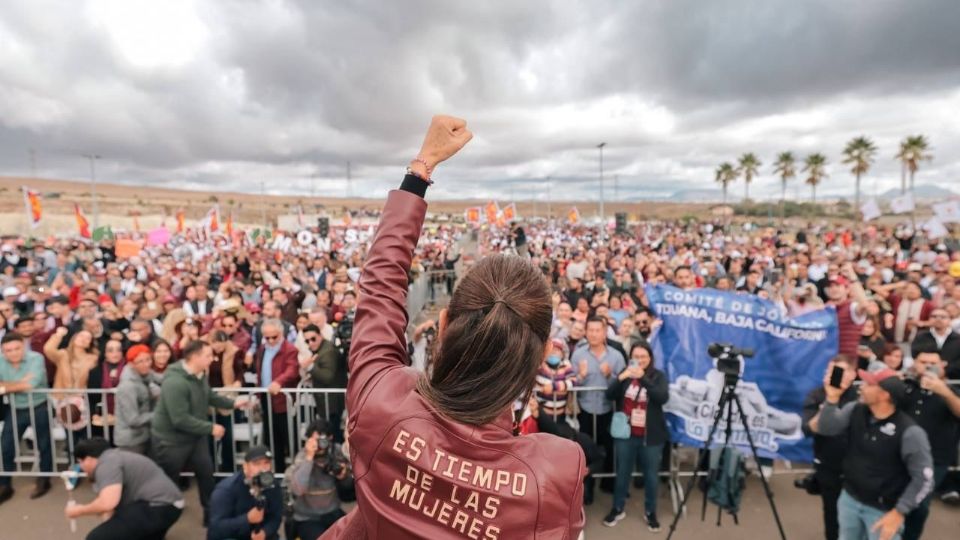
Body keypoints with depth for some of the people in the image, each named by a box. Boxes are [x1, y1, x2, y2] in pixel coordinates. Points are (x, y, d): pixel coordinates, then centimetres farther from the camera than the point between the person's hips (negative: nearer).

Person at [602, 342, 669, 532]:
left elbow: (663, 397, -21)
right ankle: (617, 509, 29)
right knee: (622, 473, 13)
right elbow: (609, 395, -6)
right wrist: (621, 378, -22)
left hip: (651, 436, -1)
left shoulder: (658, 376, -4)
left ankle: (650, 512, 30)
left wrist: (643, 378, -31)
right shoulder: (624, 373, 2)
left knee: (651, 475, 11)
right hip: (626, 434, 2)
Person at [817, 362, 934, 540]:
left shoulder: (909, 432, -20)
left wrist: (899, 512, -17)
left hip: (883, 510, -5)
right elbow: (825, 428, -12)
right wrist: (832, 398, -25)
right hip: (849, 499, 5)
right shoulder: (854, 411, -5)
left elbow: (923, 478, -17)